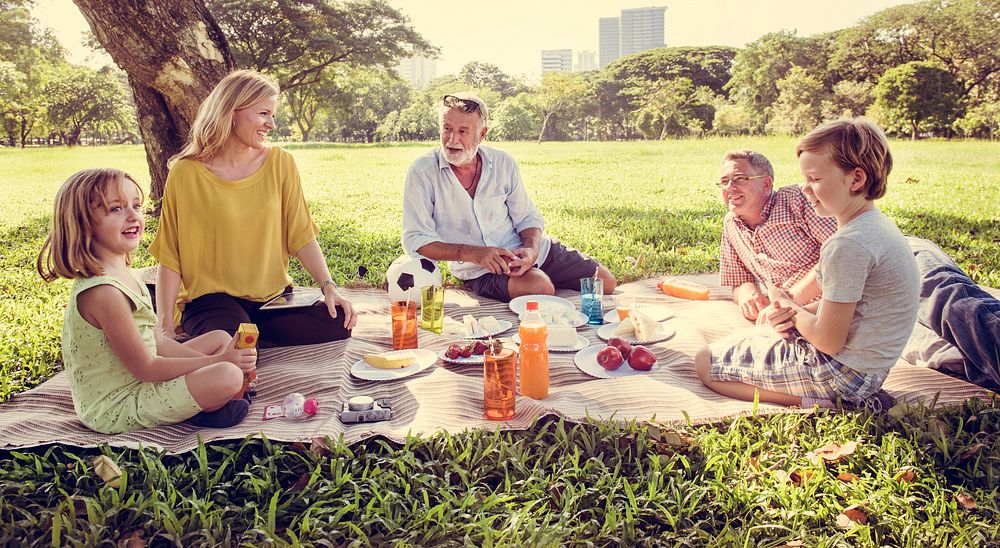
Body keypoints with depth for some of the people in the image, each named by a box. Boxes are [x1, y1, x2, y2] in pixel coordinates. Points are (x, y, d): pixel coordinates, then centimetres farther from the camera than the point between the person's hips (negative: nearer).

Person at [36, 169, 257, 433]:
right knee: (228, 377, -27)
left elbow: (156, 341, 8)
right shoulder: (103, 292, -27)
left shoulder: (123, 274, 5)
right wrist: (217, 361, -18)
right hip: (115, 408, -10)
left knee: (220, 338, 16)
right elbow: (145, 369, -22)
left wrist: (213, 361, 0)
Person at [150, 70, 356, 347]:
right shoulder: (186, 173, -5)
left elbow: (302, 235, 2)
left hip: (273, 298, 4)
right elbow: (170, 257, -3)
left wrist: (328, 286, -12)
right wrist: (165, 327, -11)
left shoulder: (280, 163, 2)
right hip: (212, 299, -3)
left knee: (337, 324, -21)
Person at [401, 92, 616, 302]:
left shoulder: (502, 162, -2)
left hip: (527, 251, 5)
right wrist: (474, 253, -28)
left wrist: (531, 250, -18)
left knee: (605, 282, 3)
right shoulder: (422, 172, -13)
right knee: (540, 287, -34)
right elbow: (415, 240, -16)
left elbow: (527, 218, 5)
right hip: (479, 270, -4)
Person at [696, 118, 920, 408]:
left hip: (842, 373, -10)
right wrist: (796, 313, -4)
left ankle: (813, 400, -10)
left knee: (706, 361, -4)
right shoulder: (877, 224, 6)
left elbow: (828, 341, -23)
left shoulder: (848, 245, -27)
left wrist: (788, 306, -6)